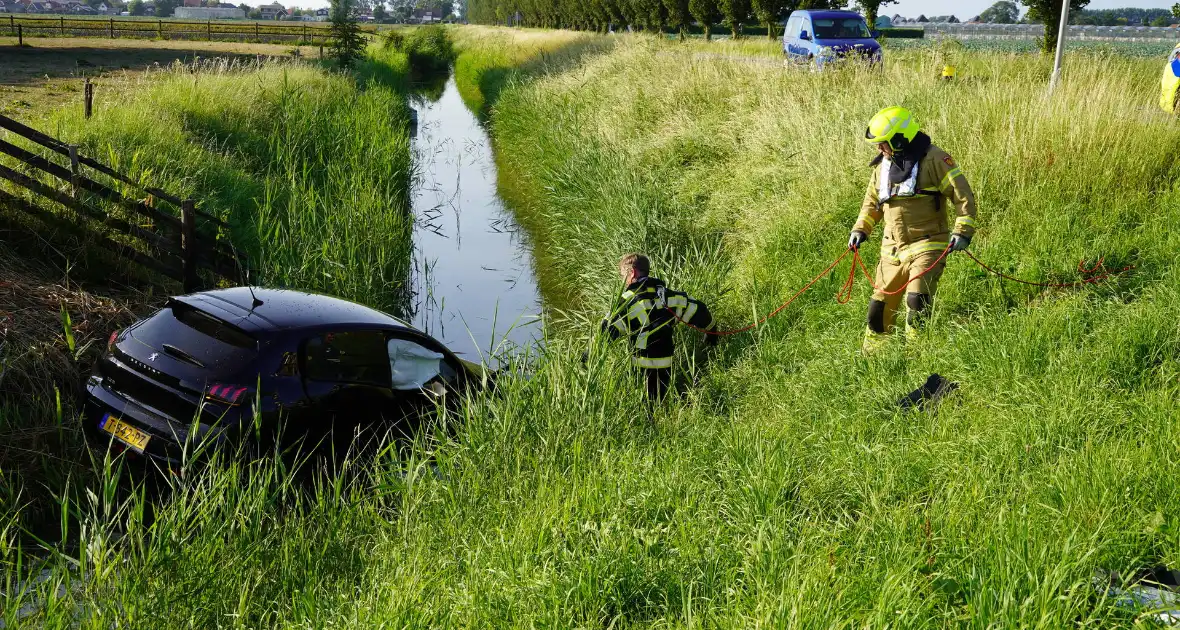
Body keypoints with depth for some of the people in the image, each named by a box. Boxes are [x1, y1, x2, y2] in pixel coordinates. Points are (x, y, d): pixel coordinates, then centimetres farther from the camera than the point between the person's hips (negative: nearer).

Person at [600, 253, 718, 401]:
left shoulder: (628, 300, -10)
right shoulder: (668, 295, 6)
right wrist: (711, 333, 30)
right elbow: (699, 311, 13)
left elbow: (607, 330, -13)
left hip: (643, 369, -5)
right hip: (667, 367, 5)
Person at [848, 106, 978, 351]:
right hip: (893, 248, 6)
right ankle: (872, 349, 26)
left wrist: (963, 231, -18)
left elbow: (963, 196, -9)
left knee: (917, 299, -19)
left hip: (926, 245, -6)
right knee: (881, 303, 10)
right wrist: (861, 229, 10)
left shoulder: (934, 159, -10)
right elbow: (872, 201, 23)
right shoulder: (882, 165, 10)